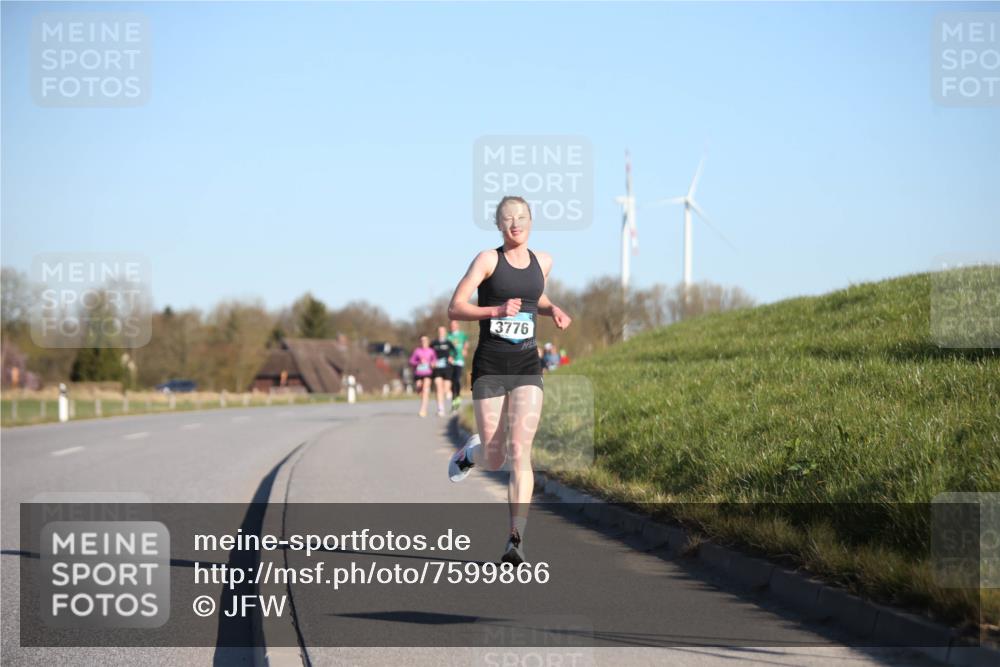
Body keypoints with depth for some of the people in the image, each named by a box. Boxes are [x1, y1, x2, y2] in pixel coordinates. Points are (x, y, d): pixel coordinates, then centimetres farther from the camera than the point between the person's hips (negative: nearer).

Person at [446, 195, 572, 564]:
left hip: (527, 367, 2)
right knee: (494, 460, 3)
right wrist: (497, 310, -22)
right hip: (489, 366, -2)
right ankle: (471, 451, 42)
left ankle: (516, 538, -16)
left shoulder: (543, 261, 9)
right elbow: (455, 309, -8)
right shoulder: (488, 260, -4)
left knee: (520, 450, -14)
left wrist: (552, 309, 9)